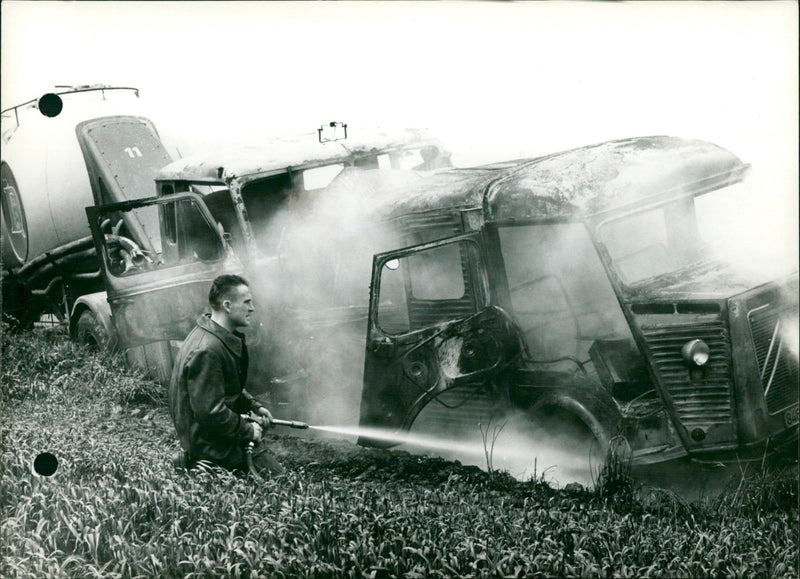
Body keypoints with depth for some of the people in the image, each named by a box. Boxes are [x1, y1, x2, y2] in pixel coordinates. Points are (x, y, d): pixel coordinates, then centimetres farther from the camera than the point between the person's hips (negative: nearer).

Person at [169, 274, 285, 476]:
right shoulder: (207, 352, -28)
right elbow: (211, 412, -27)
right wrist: (248, 431, -16)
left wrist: (254, 406, 11)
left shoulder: (224, 338, 6)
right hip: (209, 442, -10)